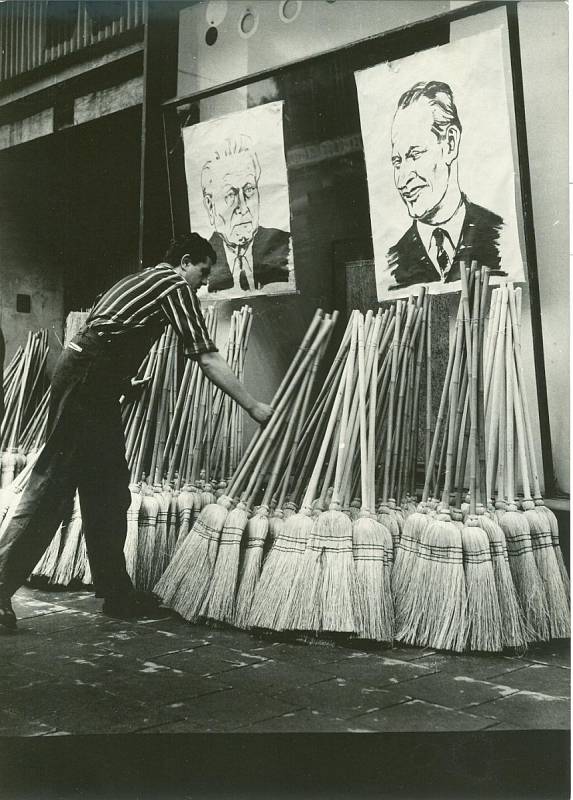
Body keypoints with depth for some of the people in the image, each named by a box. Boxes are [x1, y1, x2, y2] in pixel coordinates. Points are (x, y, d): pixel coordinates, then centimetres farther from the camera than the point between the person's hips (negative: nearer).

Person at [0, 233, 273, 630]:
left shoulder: (142, 279, 25)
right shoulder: (176, 285, -1)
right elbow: (208, 359, -7)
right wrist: (254, 406, -3)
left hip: (91, 384, 9)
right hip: (87, 379, -9)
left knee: (108, 486, 9)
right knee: (53, 480, -10)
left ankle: (117, 593, 13)